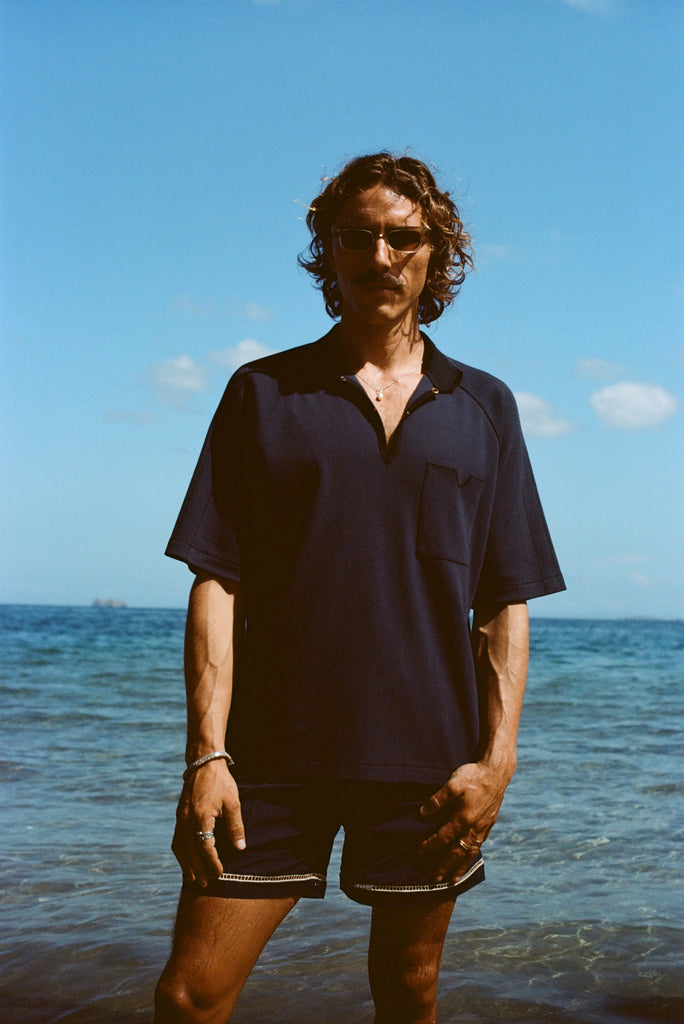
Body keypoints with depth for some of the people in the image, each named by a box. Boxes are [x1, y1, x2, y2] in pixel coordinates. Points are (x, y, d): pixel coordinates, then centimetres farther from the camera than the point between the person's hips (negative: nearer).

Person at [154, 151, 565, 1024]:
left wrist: (497, 757, -3)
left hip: (428, 757, 1)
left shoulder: (485, 408, 10)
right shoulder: (264, 393, 6)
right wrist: (206, 753, -9)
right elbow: (217, 582, 0)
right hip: (273, 754, -1)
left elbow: (506, 602, 7)